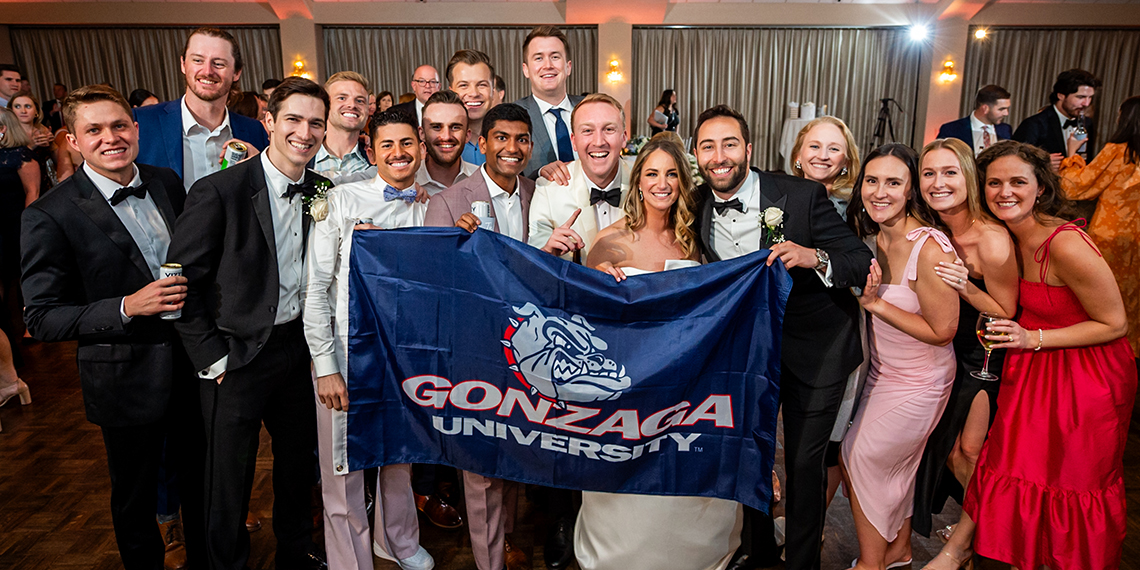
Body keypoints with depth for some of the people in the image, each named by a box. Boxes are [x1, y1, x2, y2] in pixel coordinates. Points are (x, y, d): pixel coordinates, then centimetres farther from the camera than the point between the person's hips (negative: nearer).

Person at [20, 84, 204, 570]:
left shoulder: (167, 183, 0)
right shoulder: (49, 216, -15)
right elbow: (42, 319, -13)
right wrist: (127, 307, -26)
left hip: (192, 365, 5)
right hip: (126, 383, -4)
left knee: (200, 478, 22)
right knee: (135, 499, 17)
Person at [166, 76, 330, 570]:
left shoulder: (321, 191, 0)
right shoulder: (218, 191, -16)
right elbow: (182, 283, -13)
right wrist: (213, 358, -12)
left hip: (297, 348, 5)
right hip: (237, 356, -5)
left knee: (298, 463, 21)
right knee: (229, 479, 12)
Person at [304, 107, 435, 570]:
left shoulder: (429, 208, 5)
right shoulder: (343, 200, -6)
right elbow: (316, 287, -9)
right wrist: (325, 366, -12)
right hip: (349, 353, -4)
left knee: (400, 458, 21)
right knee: (345, 471, 7)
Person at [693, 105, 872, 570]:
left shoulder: (802, 196, -21)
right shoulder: (698, 207, -8)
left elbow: (864, 262, -17)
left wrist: (816, 258, -39)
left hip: (814, 348, -4)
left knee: (804, 462, 7)